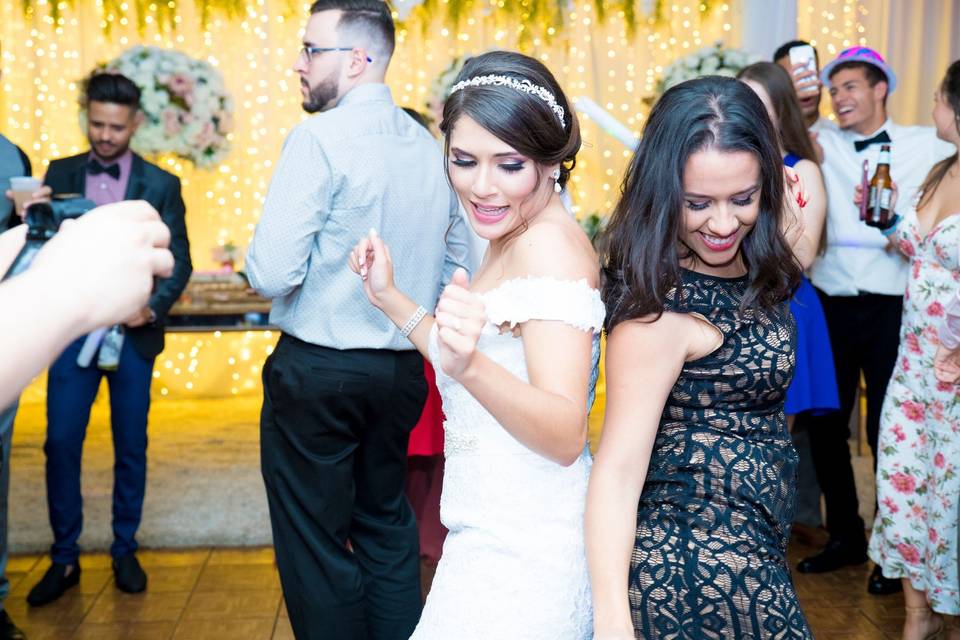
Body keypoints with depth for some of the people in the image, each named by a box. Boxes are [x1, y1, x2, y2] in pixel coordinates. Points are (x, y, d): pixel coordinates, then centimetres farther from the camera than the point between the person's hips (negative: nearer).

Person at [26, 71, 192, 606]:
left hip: (133, 335, -1)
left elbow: (179, 260, 1)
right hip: (73, 330, 1)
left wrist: (154, 308, -14)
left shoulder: (161, 184, 3)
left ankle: (126, 551, 21)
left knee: (131, 446, 7)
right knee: (61, 444, -1)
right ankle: (65, 558, 13)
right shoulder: (60, 174, 7)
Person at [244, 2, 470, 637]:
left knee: (316, 543, 7)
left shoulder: (319, 138, -16)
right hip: (401, 370, 7)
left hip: (316, 373, -6)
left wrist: (264, 258, 0)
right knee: (388, 527, 20)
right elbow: (458, 270, 12)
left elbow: (272, 273, -21)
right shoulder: (432, 148, 5)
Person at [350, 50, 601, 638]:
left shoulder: (549, 243, -21)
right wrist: (390, 297, 12)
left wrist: (470, 366, -45)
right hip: (500, 536, 10)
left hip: (518, 557, -10)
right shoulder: (514, 241, 9)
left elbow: (567, 435, -29)